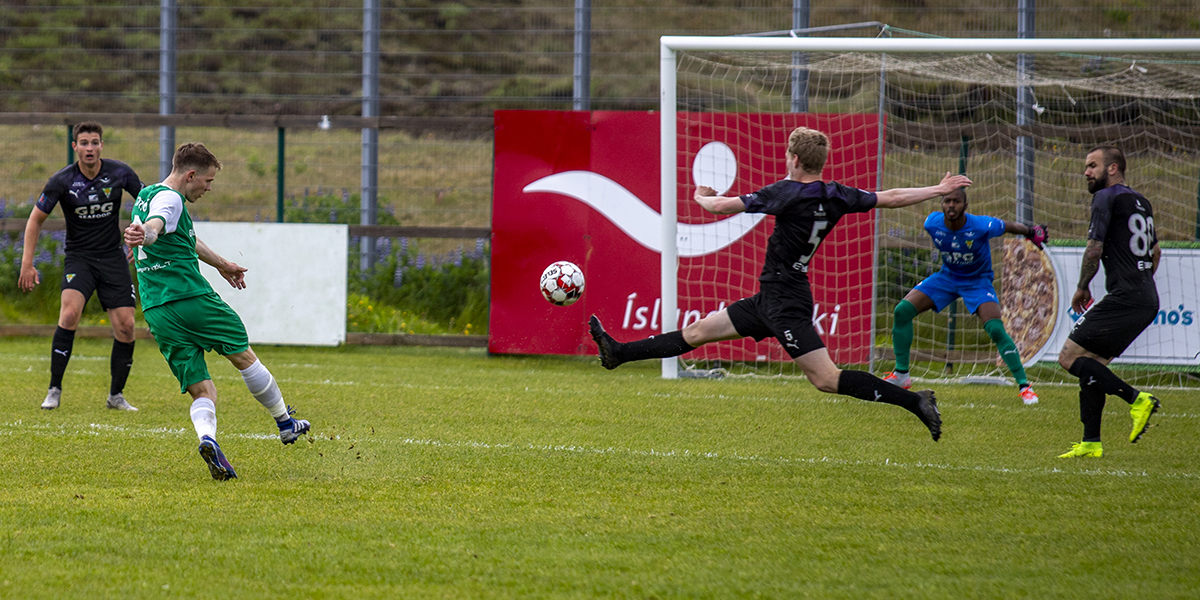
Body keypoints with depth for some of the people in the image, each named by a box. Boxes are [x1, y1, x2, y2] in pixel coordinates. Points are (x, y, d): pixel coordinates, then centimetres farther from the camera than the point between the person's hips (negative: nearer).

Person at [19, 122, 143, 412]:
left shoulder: (119, 173, -7)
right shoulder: (62, 181, -11)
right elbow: (36, 219, -2)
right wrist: (27, 264, -7)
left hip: (113, 256, 2)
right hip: (78, 257, -2)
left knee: (125, 326, -6)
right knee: (69, 313, -25)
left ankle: (116, 395, 12)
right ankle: (54, 390, -15)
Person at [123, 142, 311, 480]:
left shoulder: (146, 196, 24)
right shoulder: (168, 199, -7)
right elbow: (155, 226, -31)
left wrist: (221, 264, 54)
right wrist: (144, 235, -55)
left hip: (156, 311, 8)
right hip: (190, 297, -8)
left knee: (202, 390, 1)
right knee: (244, 356, 13)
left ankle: (206, 436, -28)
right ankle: (285, 422, 28)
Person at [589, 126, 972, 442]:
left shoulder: (788, 194, -17)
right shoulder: (836, 196, 3)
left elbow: (721, 207, -15)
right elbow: (890, 199, 8)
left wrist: (702, 196, 9)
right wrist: (940, 190, 21)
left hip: (785, 302, -10)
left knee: (826, 379, -12)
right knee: (698, 332, 14)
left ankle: (913, 401, -15)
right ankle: (620, 354, 21)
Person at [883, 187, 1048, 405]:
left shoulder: (981, 226, -31)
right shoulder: (932, 223, -19)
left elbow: (1009, 227, -11)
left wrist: (1032, 233, 1)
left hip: (977, 281, -4)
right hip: (947, 277, 4)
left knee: (995, 329, -24)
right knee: (902, 311, -9)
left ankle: (1024, 385, -13)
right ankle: (901, 374, 5)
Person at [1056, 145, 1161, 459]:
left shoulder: (1107, 197, -6)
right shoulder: (1141, 202, 21)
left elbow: (1095, 248, -10)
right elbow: (1155, 252, 31)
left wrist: (1082, 288, 3)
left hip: (1123, 300, -9)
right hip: (1148, 302, 9)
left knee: (1070, 357, -9)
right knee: (1092, 362, 13)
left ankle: (1136, 398, -18)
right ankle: (1090, 443, 9)